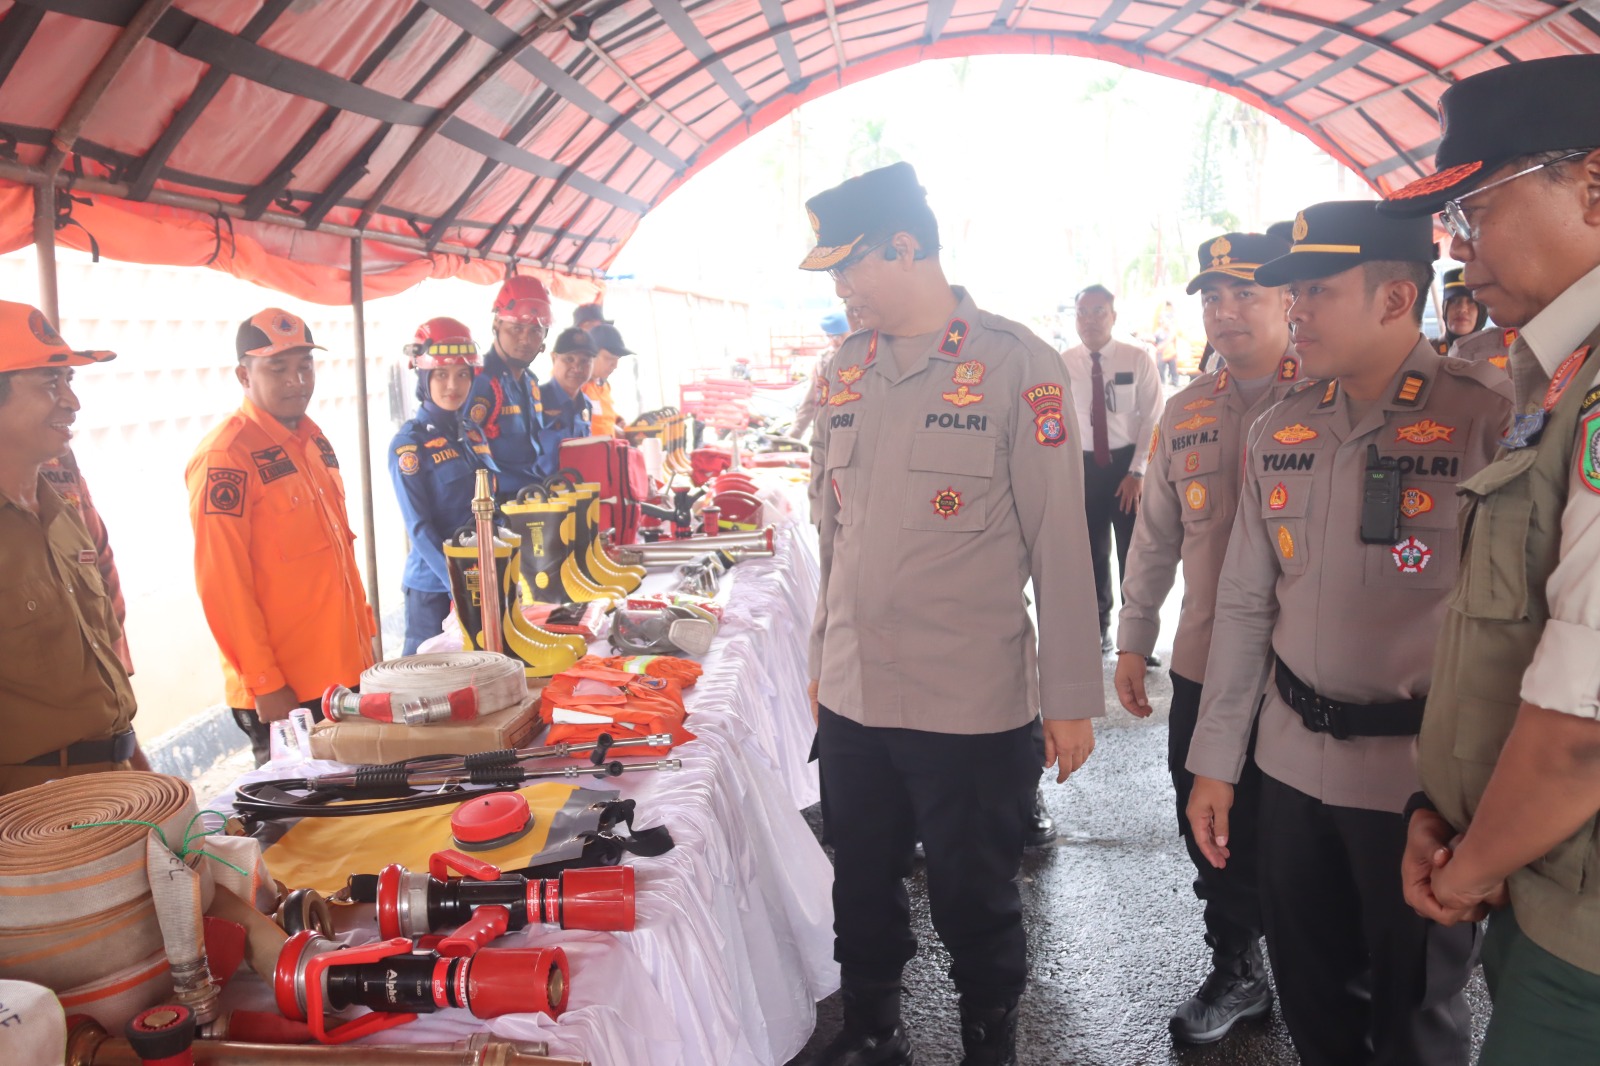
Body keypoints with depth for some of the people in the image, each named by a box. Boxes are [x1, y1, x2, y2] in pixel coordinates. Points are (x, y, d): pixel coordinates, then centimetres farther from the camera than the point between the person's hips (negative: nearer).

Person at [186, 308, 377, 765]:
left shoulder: (313, 439, 12)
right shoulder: (223, 457, -14)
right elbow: (221, 585, -16)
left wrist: (365, 632, 15)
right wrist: (265, 685, -16)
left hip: (347, 672, 8)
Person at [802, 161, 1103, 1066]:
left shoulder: (1019, 364, -9)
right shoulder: (847, 368, 6)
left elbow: (1059, 541, -8)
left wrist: (1073, 699, -6)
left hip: (974, 709, -4)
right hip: (853, 697, 5)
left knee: (976, 903, 12)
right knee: (862, 891, 18)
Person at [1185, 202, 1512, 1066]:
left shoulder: (1489, 418, -13)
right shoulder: (1276, 432, 5)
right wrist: (1214, 761, 9)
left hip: (1422, 774, -4)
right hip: (1293, 762, 5)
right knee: (1308, 993, 19)